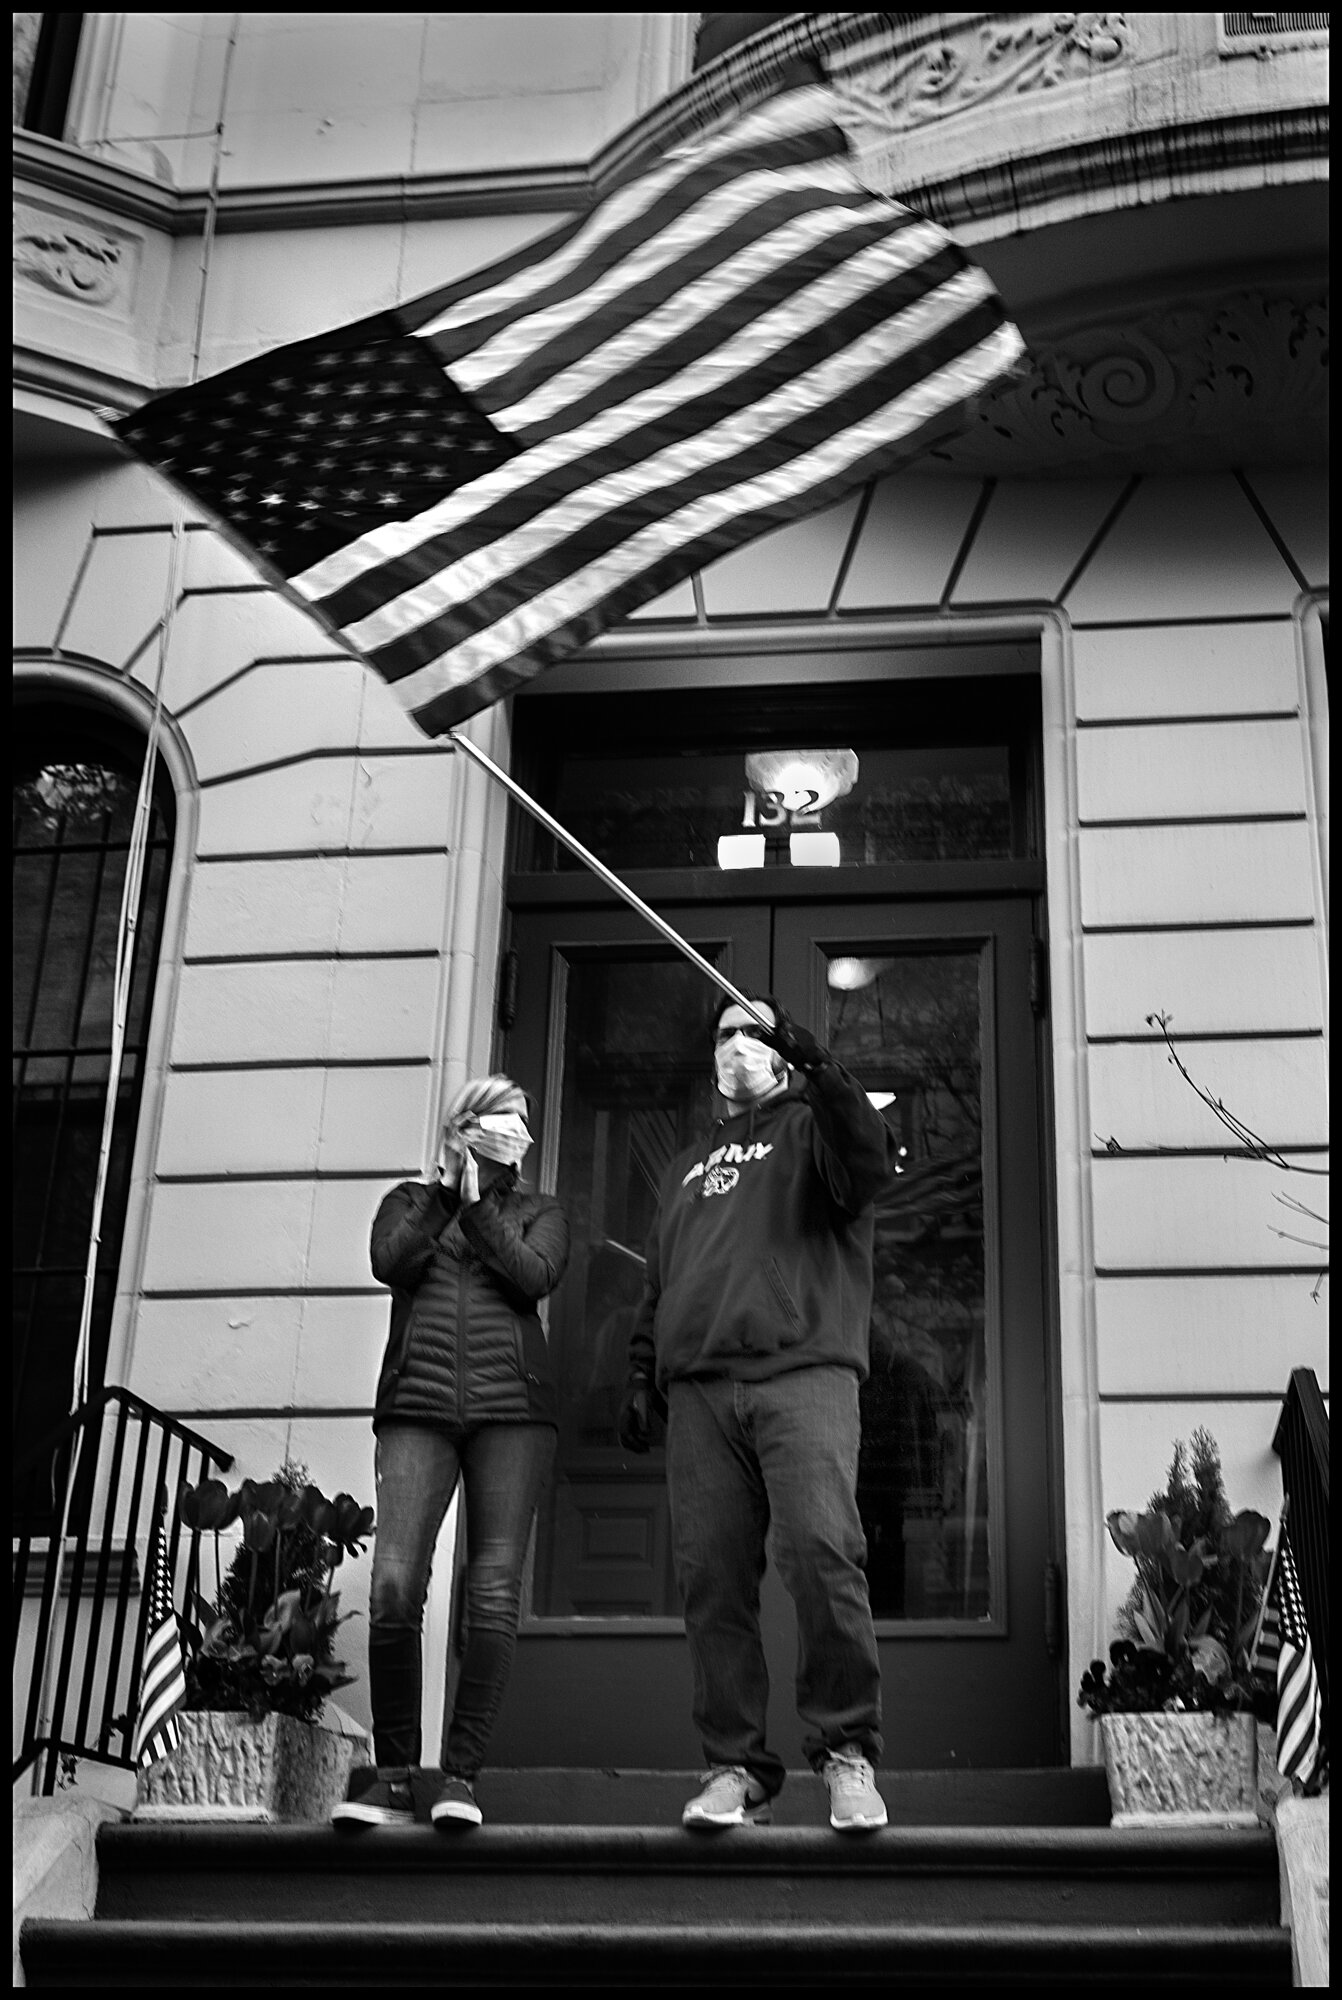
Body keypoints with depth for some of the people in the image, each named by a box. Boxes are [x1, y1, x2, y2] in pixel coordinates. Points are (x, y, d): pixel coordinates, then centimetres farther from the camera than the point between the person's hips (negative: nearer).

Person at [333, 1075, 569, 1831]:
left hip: (511, 1407, 0)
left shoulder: (538, 1212, 19)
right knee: (393, 1586, -14)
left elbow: (535, 1275, -2)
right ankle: (395, 1777, -6)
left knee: (495, 1592, -9)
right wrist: (443, 1192, -5)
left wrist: (477, 1205, -2)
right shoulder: (411, 1200, 20)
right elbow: (390, 1261, -1)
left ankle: (462, 1775, -6)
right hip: (418, 1406, 0)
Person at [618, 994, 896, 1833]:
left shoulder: (812, 1127, 17)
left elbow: (871, 1162, -7)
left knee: (823, 1549, -21)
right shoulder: (689, 1167, 32)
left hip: (802, 1371, -5)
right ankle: (737, 1767, 3)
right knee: (712, 1576, -3)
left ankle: (848, 1751, -12)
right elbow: (658, 1286, 30)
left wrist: (819, 1069, -16)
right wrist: (642, 1375, 18)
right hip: (700, 1386, 5)